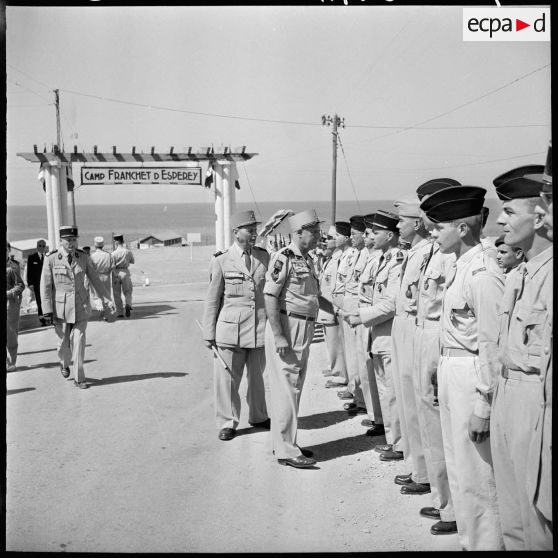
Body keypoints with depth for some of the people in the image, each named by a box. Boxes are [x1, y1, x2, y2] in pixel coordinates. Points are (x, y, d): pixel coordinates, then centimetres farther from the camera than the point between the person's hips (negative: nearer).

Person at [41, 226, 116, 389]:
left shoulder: (83, 257, -3)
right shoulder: (51, 259, -11)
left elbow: (95, 280, 5)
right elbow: (45, 286, -9)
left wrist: (107, 300, 3)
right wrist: (47, 311, -12)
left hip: (80, 306, 1)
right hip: (60, 307, -1)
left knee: (79, 342, -4)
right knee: (64, 342, 11)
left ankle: (79, 378, 4)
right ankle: (64, 364, 44)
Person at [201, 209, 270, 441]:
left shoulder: (264, 257, 7)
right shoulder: (222, 261, -1)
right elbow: (212, 300, 2)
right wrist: (209, 333, 0)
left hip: (260, 327, 3)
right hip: (231, 327, -3)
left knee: (257, 375, 14)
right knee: (227, 377, 0)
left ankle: (258, 416, 31)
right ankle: (227, 423, 14)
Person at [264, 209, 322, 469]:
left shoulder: (307, 260, 15)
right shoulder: (283, 258, -13)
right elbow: (270, 297, -18)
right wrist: (278, 336, -23)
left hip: (304, 329, 9)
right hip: (286, 328, -9)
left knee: (295, 388, 14)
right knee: (285, 388, -6)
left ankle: (285, 442, 24)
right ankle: (285, 450, -1)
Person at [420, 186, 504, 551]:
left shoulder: (483, 274, -19)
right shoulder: (459, 267, 9)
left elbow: (492, 344, -20)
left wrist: (483, 404, -18)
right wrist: (440, 369, 13)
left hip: (472, 378, -10)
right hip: (451, 370, 10)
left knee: (476, 474, 2)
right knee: (458, 466, 20)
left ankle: (486, 542, 17)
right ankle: (469, 538, 36)